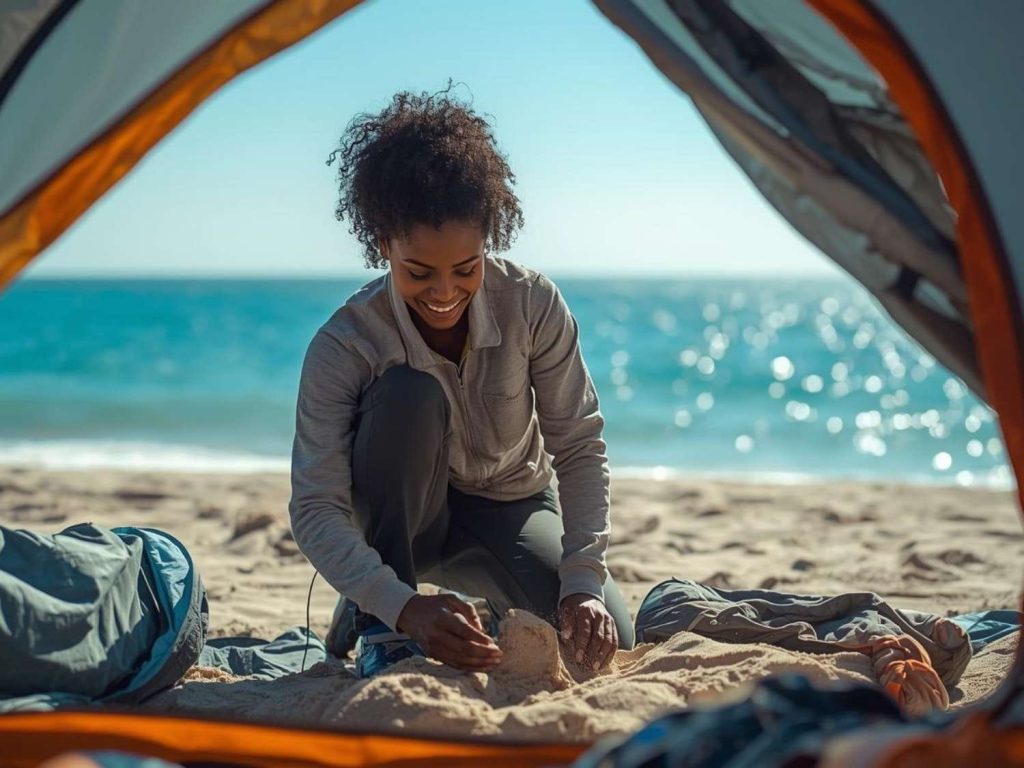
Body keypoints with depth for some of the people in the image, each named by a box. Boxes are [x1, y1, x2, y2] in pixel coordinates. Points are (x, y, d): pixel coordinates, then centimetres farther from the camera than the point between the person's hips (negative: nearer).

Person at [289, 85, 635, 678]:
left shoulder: (534, 306, -22)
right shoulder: (343, 346, -27)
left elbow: (580, 446, -19)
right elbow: (315, 508, -30)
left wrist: (583, 583, -30)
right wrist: (404, 608, -44)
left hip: (510, 507, 2)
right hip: (405, 522, -2)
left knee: (605, 639, -22)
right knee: (409, 394, -34)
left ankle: (487, 606, 14)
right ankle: (380, 629, -19)